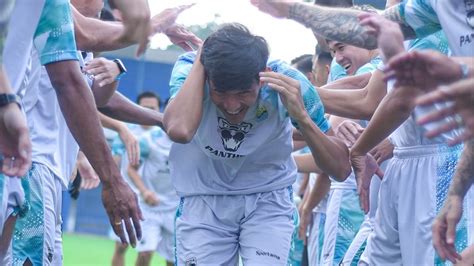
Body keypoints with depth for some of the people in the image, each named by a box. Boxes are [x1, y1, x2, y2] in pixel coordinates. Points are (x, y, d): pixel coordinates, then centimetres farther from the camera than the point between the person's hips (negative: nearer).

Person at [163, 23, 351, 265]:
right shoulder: (189, 69, -24)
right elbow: (179, 130, -46)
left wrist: (301, 117, -35)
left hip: (268, 200, 0)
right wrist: (200, 58, -35)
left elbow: (341, 169, -20)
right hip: (202, 201, 0)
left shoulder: (288, 84, -23)